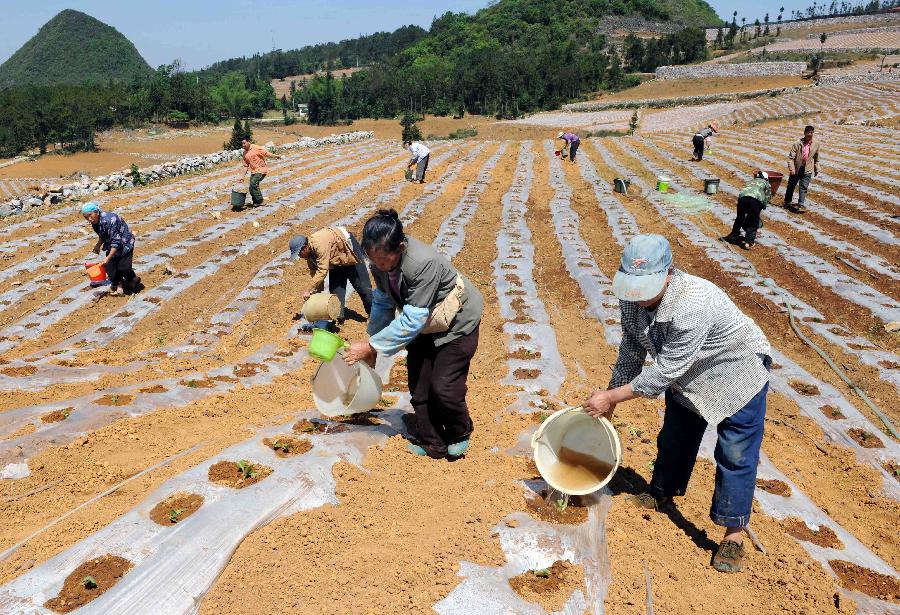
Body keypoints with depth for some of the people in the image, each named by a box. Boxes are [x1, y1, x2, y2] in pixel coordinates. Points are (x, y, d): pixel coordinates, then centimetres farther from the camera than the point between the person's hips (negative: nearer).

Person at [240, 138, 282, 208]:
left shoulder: (256, 148, -10)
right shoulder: (245, 153, 11)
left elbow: (266, 153, -16)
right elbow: (246, 166, 17)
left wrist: (275, 156, -30)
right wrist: (243, 176, 12)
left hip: (261, 170, -8)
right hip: (253, 171, 8)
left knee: (253, 183, -24)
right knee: (251, 189, 4)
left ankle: (259, 201, -11)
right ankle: (256, 203, 20)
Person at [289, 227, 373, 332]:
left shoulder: (319, 244, -38)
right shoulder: (309, 253, -8)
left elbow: (322, 271, -39)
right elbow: (315, 272, 0)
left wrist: (308, 291, -35)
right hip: (337, 261, 8)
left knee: (362, 286, -3)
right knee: (335, 289, 1)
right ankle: (339, 316, 8)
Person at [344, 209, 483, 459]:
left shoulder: (424, 263, -39)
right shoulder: (380, 262, -16)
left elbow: (412, 319, -37)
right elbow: (383, 303, 1)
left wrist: (372, 345, -33)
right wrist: (371, 341, 0)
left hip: (457, 323, -7)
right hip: (424, 325, 7)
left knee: (444, 387, -8)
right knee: (419, 385, 6)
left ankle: (459, 434, 21)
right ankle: (431, 444, 23)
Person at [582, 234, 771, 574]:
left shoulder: (694, 305, -43)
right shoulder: (631, 297, -20)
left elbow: (664, 372, -36)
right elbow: (631, 352, -3)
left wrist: (612, 396, -30)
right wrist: (610, 396, 3)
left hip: (737, 374, -7)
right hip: (687, 375, 7)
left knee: (736, 455, -3)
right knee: (673, 440, 20)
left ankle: (733, 536, 11)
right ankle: (660, 495, 42)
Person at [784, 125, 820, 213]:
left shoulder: (816, 144, -2)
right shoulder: (797, 144, -13)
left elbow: (816, 158, 12)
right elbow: (791, 157, -14)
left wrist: (816, 169, 16)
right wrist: (791, 168, -24)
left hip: (807, 170, 1)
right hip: (796, 169, -1)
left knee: (803, 188, -4)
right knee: (791, 186, 13)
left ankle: (801, 205, 0)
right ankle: (787, 202, 31)